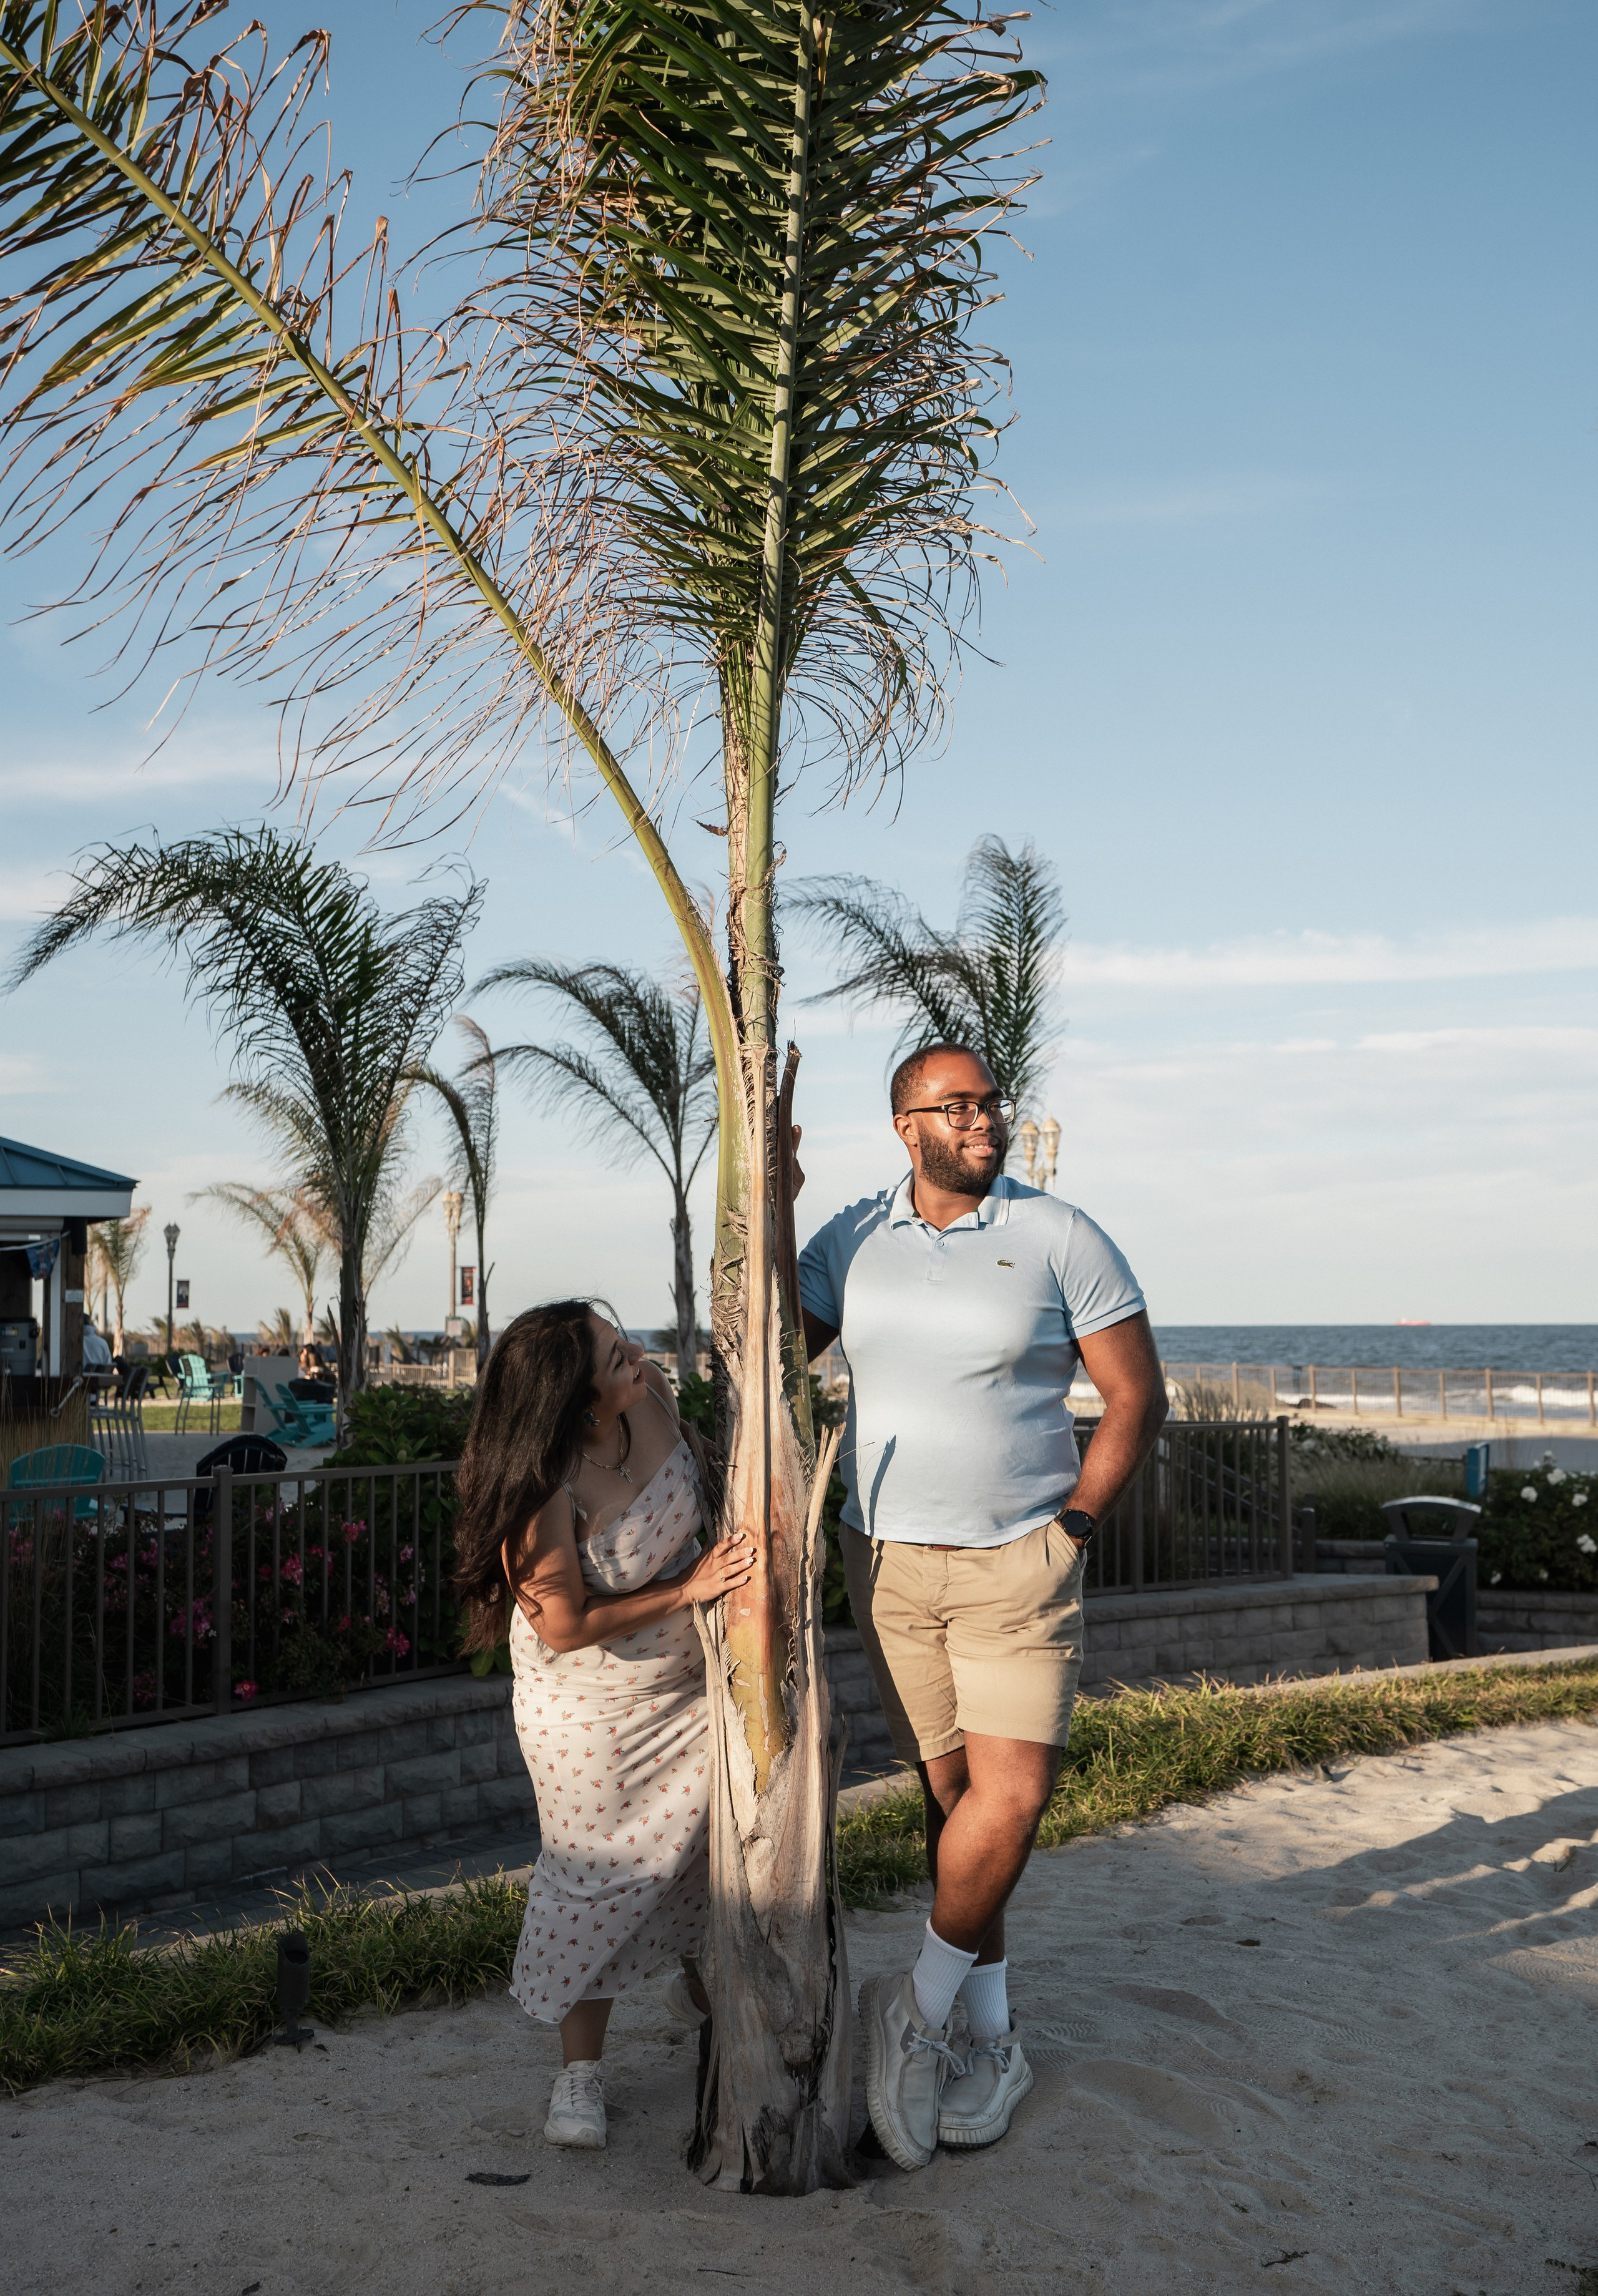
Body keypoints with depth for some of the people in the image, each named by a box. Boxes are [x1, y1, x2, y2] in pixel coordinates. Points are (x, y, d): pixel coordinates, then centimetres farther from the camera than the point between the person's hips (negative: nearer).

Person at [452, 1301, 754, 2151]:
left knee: (722, 1838, 12)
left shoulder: (651, 1394, -17)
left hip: (689, 1677, 6)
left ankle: (702, 1984, 41)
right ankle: (580, 2070, 21)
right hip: (589, 1705, -6)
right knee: (599, 1871, 3)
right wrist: (689, 1589, -26)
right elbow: (568, 1627, -25)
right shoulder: (546, 1493, -35)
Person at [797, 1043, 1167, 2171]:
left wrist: (1072, 1528, -7)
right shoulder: (852, 1240, 5)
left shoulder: (1060, 1236, -5)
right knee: (951, 1790, 8)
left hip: (1019, 1565, -2)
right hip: (889, 1564, 3)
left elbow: (1137, 1395, -2)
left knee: (1012, 1794, -11)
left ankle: (920, 2006, 10)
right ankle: (987, 2027, 22)